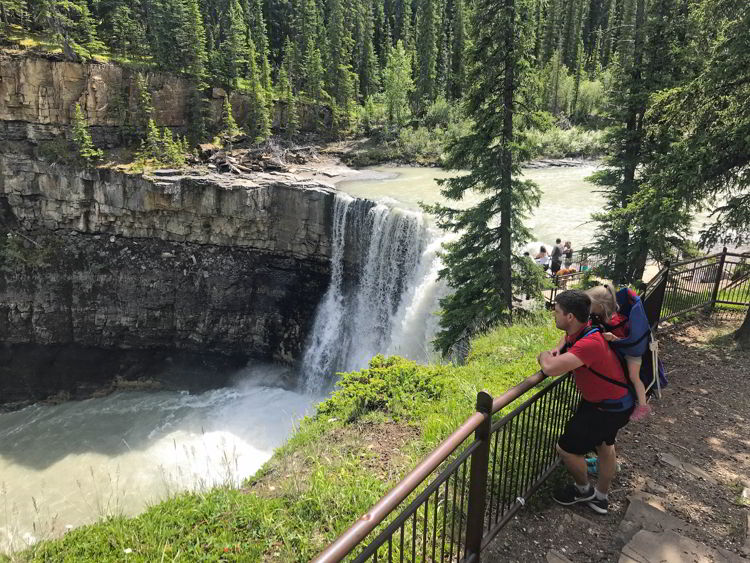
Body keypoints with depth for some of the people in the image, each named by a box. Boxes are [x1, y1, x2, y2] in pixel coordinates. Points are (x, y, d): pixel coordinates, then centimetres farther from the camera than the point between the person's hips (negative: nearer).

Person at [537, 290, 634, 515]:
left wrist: (544, 356, -23)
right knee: (604, 445, 26)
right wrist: (558, 350, -1)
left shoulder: (590, 343, -37)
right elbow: (568, 336, 20)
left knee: (566, 448, 2)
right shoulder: (580, 330, -8)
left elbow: (550, 369, -46)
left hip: (610, 408, -10)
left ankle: (583, 490, 30)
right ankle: (601, 498, 48)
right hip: (614, 398, 10)